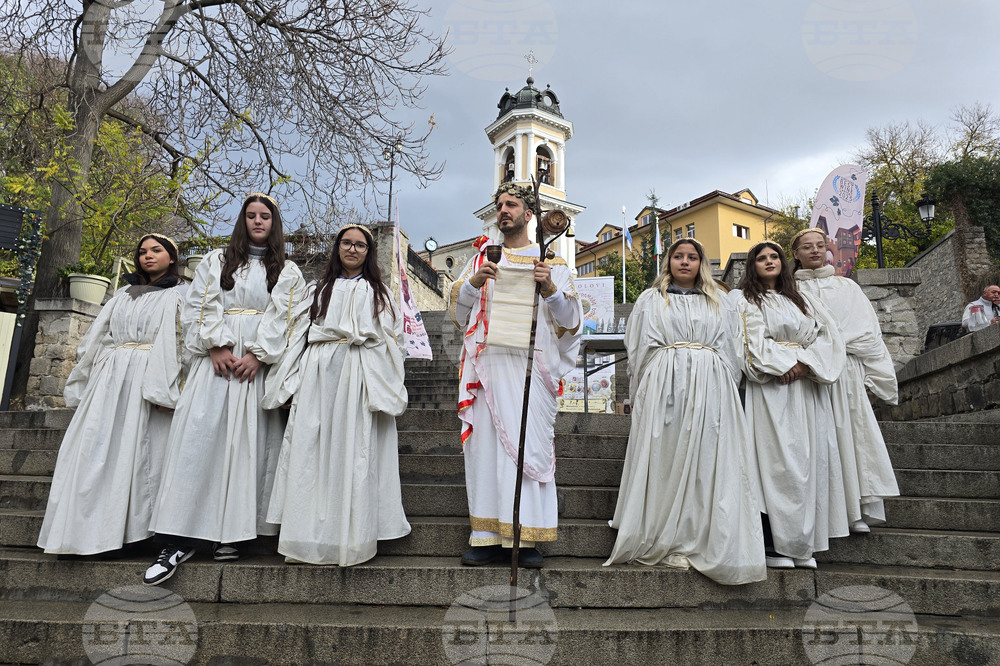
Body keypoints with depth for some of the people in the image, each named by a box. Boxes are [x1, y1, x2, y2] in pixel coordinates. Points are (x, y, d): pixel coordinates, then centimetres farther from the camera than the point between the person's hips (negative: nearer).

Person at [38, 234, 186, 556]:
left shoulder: (179, 294, 8)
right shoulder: (122, 295, 25)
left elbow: (182, 340, -5)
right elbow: (97, 337, 23)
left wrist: (164, 386, -17)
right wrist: (83, 381, 14)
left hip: (149, 379, -5)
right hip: (109, 379, 5)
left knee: (137, 451, -8)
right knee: (93, 449, -3)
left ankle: (132, 532, -5)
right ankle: (85, 533, -1)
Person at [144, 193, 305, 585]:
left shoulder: (288, 272, 15)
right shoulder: (216, 261, 19)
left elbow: (283, 317, 2)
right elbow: (201, 306, 7)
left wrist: (257, 354, -12)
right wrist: (217, 345, -9)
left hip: (262, 361, 0)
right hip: (217, 357, 0)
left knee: (249, 441, -5)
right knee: (201, 433, -10)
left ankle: (230, 532, -1)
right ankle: (181, 538, -9)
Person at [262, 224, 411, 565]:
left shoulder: (377, 293, 17)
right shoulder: (318, 290, 21)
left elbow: (390, 342, 9)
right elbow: (300, 335, 15)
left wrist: (383, 389, -4)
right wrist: (294, 383, 5)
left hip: (359, 377, -2)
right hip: (317, 376, 2)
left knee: (354, 448, -6)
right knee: (312, 449, -4)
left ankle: (349, 537, 1)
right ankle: (309, 537, 3)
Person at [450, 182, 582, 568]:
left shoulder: (551, 263, 15)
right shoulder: (481, 259, 21)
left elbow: (569, 319, 7)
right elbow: (457, 312, 14)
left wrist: (550, 289, -12)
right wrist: (474, 284, -5)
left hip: (531, 365, -1)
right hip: (488, 364, 2)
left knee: (529, 446, -7)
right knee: (486, 444, -4)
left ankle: (526, 539, 0)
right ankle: (489, 537, 2)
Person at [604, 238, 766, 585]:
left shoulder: (719, 303, 22)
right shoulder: (650, 300, 16)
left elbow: (730, 352, 16)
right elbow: (639, 349, 9)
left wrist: (725, 392, 3)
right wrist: (642, 397, 0)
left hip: (711, 388, 2)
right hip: (664, 385, -2)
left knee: (707, 463, -4)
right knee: (666, 461, -5)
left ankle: (703, 542, 2)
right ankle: (668, 544, 1)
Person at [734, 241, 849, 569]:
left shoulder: (803, 302, 22)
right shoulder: (747, 301, 8)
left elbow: (824, 337, 9)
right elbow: (756, 342, -5)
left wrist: (806, 364, -8)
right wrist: (787, 364, -13)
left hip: (808, 387, 5)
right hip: (771, 388, -5)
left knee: (811, 458, 0)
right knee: (777, 459, -10)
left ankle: (804, 544, 6)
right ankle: (776, 546, -7)